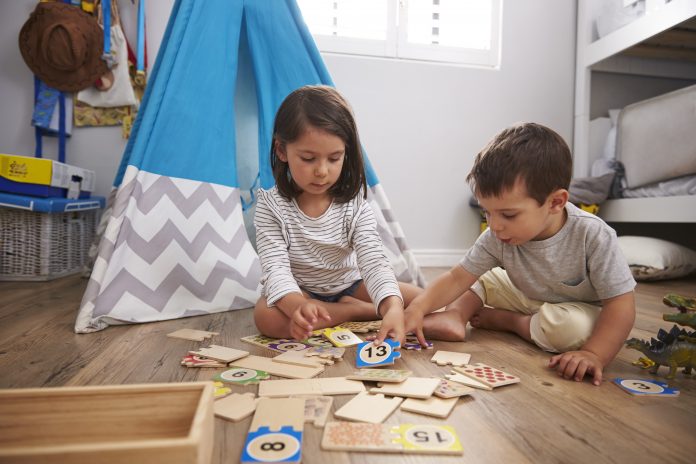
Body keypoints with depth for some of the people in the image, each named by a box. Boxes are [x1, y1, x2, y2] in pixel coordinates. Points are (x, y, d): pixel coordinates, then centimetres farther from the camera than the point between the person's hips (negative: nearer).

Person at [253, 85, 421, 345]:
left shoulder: (354, 204, -14)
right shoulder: (271, 207, -18)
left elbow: (373, 260, -25)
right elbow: (276, 268, -26)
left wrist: (393, 306, -46)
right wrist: (297, 305, -50)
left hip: (348, 286, 1)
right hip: (297, 292, 0)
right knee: (267, 317, -36)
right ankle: (358, 311, -21)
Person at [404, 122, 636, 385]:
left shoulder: (591, 236, -33)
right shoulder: (497, 238, -22)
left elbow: (620, 304, -29)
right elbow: (457, 278, -20)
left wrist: (594, 355, -42)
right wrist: (418, 308, -35)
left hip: (580, 310, -3)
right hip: (526, 298, 4)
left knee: (575, 327, -36)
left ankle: (503, 320, -12)